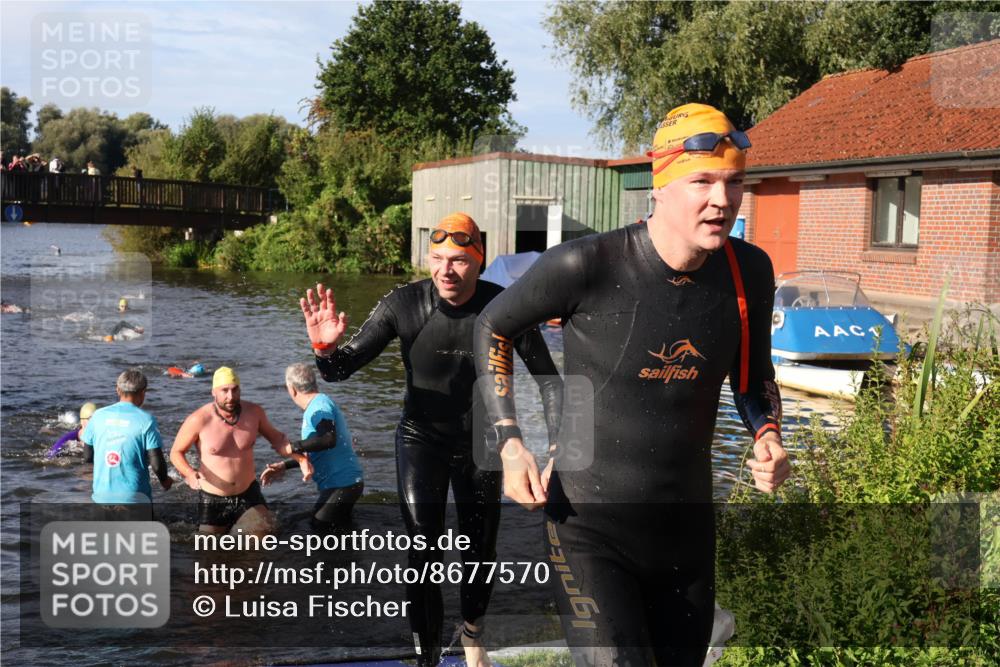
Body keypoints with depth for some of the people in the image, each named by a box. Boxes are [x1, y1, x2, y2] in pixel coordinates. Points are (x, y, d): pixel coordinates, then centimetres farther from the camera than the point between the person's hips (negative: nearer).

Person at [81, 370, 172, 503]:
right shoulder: (146, 420, -9)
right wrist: (164, 480, 9)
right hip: (134, 497, -4)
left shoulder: (98, 416, 2)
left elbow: (87, 456, 9)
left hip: (103, 495, 4)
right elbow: (156, 463, -11)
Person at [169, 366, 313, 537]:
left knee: (264, 531, -19)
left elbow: (274, 437, 10)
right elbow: (176, 452, -5)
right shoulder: (199, 420, -17)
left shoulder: (253, 412, -7)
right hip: (213, 500, -2)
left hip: (249, 496, 2)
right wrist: (190, 474, -26)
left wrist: (299, 458, -5)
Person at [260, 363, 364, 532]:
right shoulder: (320, 404, 17)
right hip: (344, 482, 10)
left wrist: (293, 447, -23)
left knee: (318, 532, -9)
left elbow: (328, 440, -33)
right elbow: (315, 452, 24)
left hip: (342, 485, -10)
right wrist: (284, 466, 16)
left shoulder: (319, 406, -15)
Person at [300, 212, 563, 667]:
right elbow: (342, 369, -17)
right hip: (421, 440, -1)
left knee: (480, 552, 13)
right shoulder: (403, 305, -20)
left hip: (480, 444, 1)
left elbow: (547, 378, -10)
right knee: (422, 550, -12)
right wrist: (326, 348, -39)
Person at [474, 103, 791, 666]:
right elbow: (492, 328, -2)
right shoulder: (587, 266, -20)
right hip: (589, 524, -5)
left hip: (687, 528, 5)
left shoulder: (750, 272, -5)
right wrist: (511, 444, -9)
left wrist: (768, 438, -8)